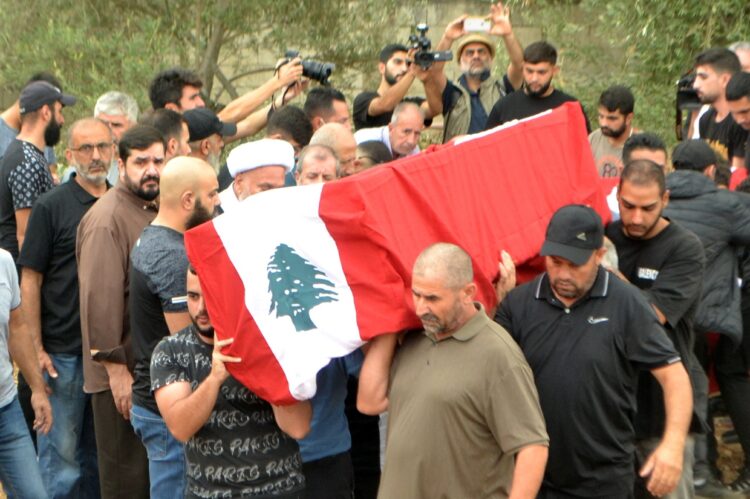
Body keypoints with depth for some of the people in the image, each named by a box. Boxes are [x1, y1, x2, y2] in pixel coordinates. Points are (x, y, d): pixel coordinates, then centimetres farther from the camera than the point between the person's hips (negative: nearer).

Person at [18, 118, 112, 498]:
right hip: (63, 352, -4)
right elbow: (30, 281, -6)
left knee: (100, 452, 14)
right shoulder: (51, 207, -5)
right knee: (61, 454, 2)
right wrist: (37, 348, -11)